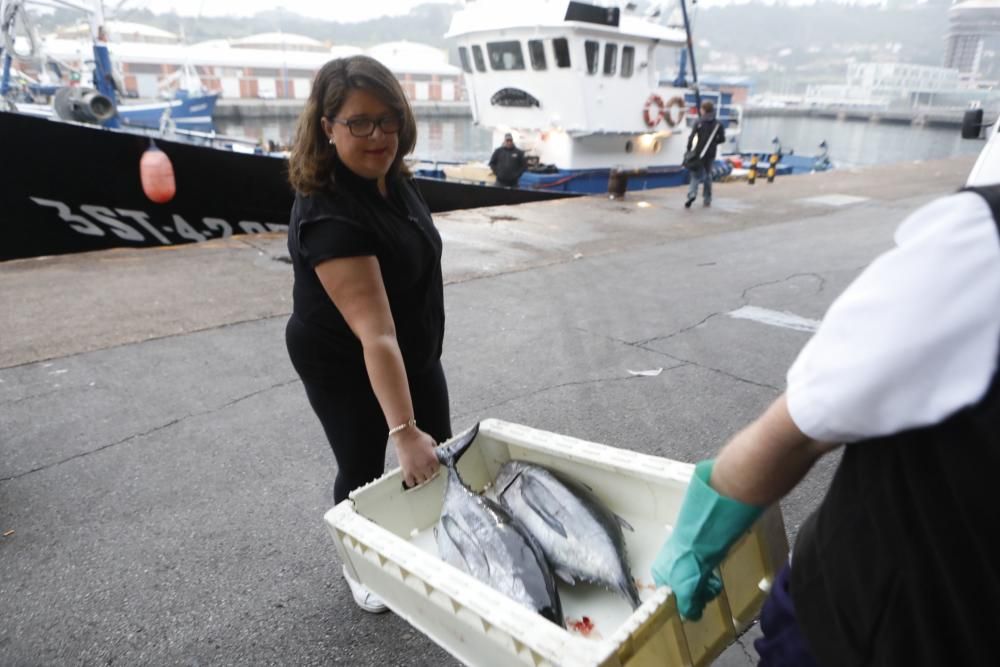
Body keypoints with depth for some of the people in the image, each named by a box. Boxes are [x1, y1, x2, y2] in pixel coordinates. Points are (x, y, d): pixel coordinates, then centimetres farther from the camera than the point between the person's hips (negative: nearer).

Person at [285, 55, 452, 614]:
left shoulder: (393, 176, -6)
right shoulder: (329, 215, -33)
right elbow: (374, 331, -40)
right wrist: (404, 431, -41)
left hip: (415, 351, 8)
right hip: (344, 365, -7)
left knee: (441, 457, 16)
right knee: (363, 471, 11)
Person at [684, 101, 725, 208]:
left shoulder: (698, 122, -6)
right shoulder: (717, 124, 2)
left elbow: (692, 137, -13)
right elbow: (722, 138, 0)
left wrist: (689, 149, -7)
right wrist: (712, 142, 16)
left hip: (698, 152, -2)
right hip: (710, 154, 2)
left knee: (696, 175, 3)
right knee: (707, 175, 16)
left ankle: (692, 194, -22)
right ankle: (707, 199, 18)